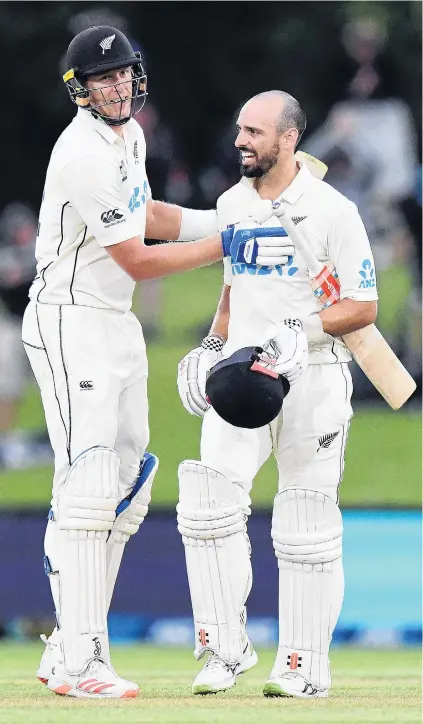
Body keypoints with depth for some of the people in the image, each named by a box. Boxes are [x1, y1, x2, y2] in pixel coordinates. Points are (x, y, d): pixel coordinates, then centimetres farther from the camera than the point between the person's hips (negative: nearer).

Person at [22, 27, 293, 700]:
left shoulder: (128, 136, 10)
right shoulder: (85, 156, -21)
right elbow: (137, 262, -19)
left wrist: (229, 218, 15)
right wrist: (224, 245, -14)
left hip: (118, 325, 10)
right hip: (71, 323, -10)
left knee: (128, 485, 10)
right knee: (89, 485, -17)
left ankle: (68, 647, 15)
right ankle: (80, 664, -21)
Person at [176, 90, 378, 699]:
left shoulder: (331, 210, -8)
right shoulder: (231, 204, 10)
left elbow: (363, 308, -8)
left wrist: (302, 330, -22)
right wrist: (214, 344, 8)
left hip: (314, 379, -5)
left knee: (307, 526, 0)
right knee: (210, 503, -11)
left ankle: (305, 665, 9)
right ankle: (226, 648, -3)